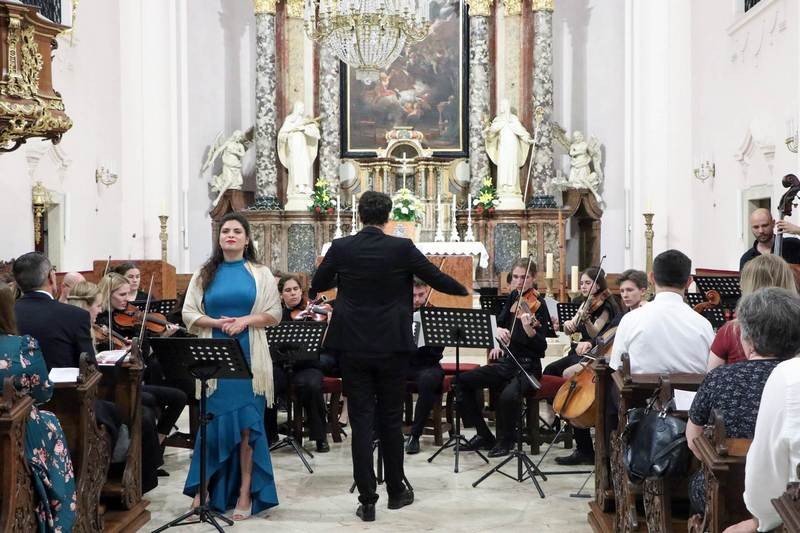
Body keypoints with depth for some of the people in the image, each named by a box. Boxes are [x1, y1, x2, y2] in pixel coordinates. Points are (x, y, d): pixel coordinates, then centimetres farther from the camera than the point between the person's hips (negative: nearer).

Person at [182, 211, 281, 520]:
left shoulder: (260, 274, 6)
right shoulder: (205, 274, 10)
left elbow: (274, 314, 2)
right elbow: (189, 314, 5)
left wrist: (244, 321, -13)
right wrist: (218, 323, -10)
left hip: (249, 357, -1)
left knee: (247, 424, -1)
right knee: (213, 422, 1)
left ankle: (245, 492, 6)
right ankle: (204, 489, 10)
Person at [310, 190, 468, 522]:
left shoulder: (341, 248, -3)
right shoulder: (402, 248, -7)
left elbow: (317, 286, 11)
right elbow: (438, 279, 2)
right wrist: (464, 291, 23)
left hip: (353, 346, 1)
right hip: (391, 346, 0)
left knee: (361, 422, 3)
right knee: (391, 420, 12)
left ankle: (367, 500, 3)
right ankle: (396, 491, 23)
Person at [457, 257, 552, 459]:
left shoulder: (538, 305, -11)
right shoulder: (513, 298, 8)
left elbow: (541, 347, -19)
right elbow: (499, 321, 15)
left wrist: (529, 329, -39)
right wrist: (498, 331, -9)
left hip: (528, 366, -7)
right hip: (506, 362, 7)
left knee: (508, 395, -35)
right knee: (464, 381, -8)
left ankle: (505, 441, -6)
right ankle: (484, 436, 3)